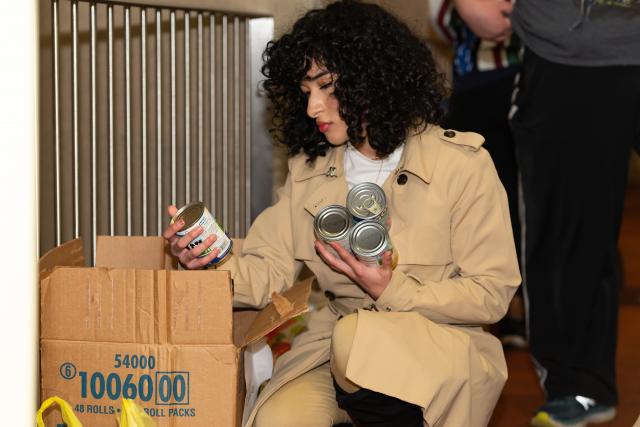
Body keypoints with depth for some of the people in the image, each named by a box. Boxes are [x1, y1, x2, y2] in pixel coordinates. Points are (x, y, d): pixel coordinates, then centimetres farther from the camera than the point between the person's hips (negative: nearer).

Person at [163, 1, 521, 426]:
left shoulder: (462, 164, -7)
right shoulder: (309, 168, 8)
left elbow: (491, 294, -8)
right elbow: (268, 273, 0)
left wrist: (392, 291, -20)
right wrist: (212, 262, -22)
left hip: (445, 347, -3)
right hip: (337, 342, 4)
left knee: (359, 338, -35)